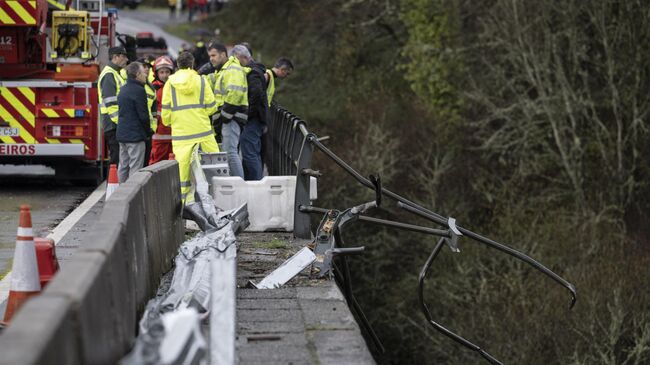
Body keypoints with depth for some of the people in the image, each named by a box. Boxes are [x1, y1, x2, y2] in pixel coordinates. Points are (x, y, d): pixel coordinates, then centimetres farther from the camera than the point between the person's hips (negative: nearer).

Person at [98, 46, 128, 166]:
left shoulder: (114, 74, 22)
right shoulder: (109, 75, -12)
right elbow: (110, 102, -20)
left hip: (115, 125, 10)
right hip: (113, 125, -10)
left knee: (115, 158, 12)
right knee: (116, 158, -11)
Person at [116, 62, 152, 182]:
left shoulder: (123, 90, 13)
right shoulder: (138, 90, -14)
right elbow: (143, 115, -15)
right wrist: (148, 132, 0)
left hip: (122, 133, 9)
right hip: (135, 135, -9)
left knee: (123, 166, 13)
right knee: (135, 168, -6)